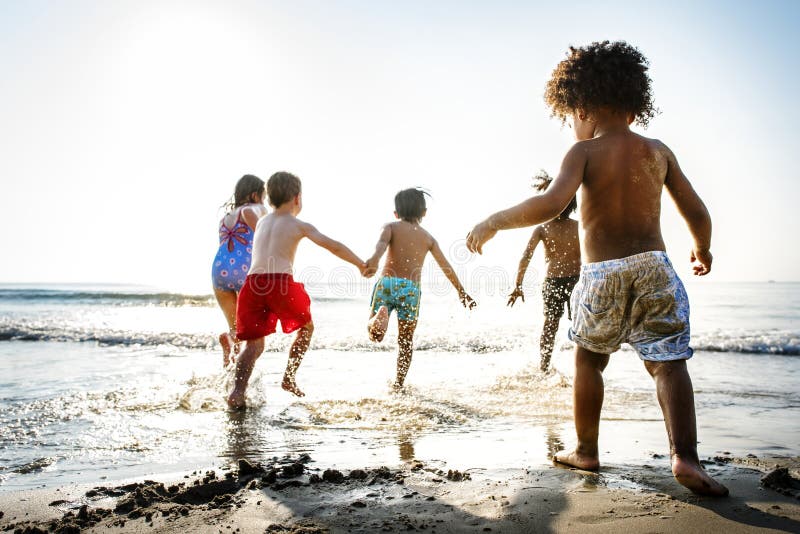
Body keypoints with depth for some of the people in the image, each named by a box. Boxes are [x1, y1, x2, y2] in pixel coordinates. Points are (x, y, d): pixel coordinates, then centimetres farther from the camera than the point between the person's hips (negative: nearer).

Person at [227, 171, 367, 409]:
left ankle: (238, 391, -11)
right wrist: (361, 265, 10)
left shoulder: (262, 223, 24)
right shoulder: (299, 226, 9)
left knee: (254, 343, 9)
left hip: (253, 283, 4)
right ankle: (289, 379, 18)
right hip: (281, 283, -4)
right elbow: (334, 246, 2)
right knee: (306, 327, 22)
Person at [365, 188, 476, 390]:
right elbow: (446, 267, 16)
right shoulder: (427, 237, 16)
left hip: (386, 282, -1)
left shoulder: (391, 227, 10)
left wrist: (375, 259, -34)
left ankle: (380, 316, -28)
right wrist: (461, 292, 25)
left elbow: (382, 242, -14)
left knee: (374, 335, 6)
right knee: (406, 341, 14)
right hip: (411, 288, 1)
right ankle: (399, 383, 11)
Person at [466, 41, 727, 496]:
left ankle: (586, 450, 26)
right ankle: (686, 457, -13)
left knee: (589, 360, 17)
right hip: (653, 267, 2)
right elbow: (697, 213, 10)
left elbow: (552, 203, -23)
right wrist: (703, 250, 29)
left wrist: (494, 222, -14)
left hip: (601, 273, -2)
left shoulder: (585, 151, -5)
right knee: (669, 362, 3)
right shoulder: (658, 151, 9)